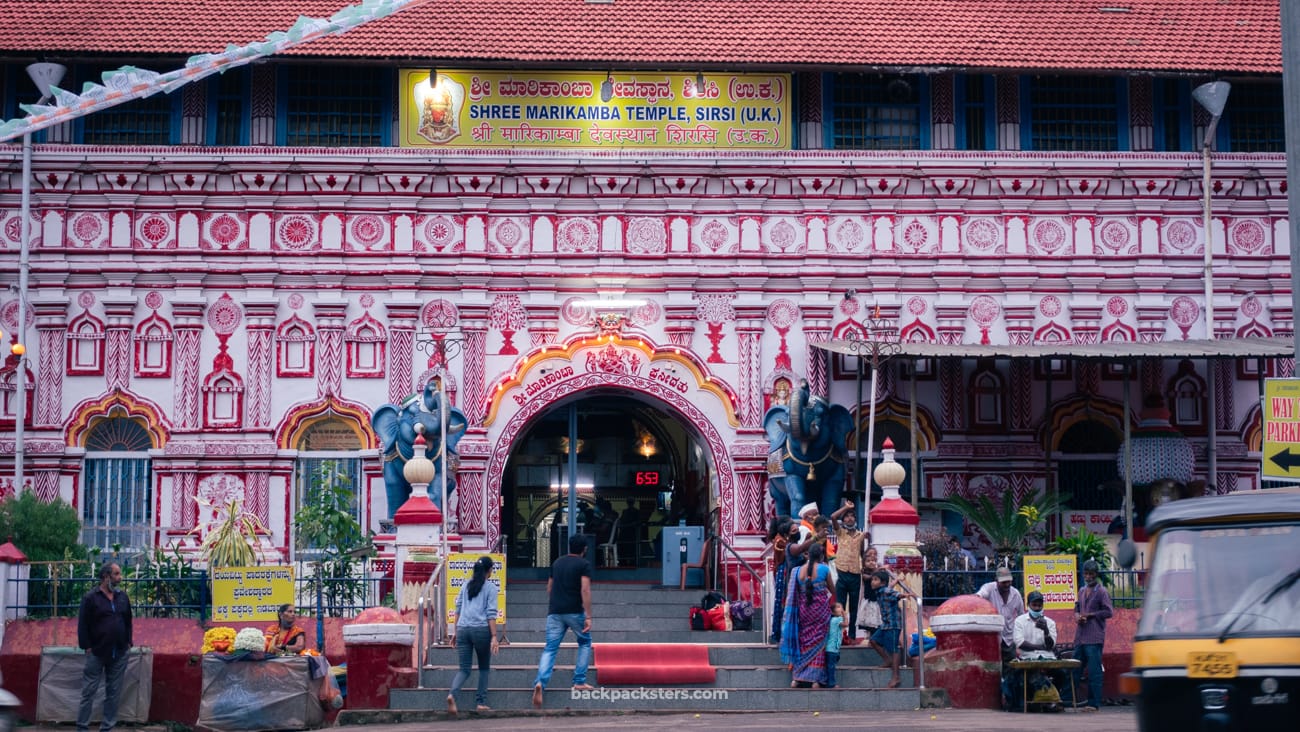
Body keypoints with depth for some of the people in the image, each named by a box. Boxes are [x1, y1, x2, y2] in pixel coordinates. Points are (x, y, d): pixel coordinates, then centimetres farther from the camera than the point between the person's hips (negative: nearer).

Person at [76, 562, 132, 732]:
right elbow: (83, 625, -6)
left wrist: (128, 642, 10)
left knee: (114, 692, 6)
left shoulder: (122, 597, 10)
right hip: (97, 653, -5)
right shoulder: (91, 598, -6)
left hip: (119, 654, 5)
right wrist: (87, 646, -10)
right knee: (89, 691, 0)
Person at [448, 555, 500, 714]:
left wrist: (456, 632, 19)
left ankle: (452, 694, -23)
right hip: (481, 629, -3)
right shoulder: (491, 588, 1)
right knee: (484, 668, 15)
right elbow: (491, 613, -5)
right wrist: (494, 637, -7)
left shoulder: (466, 585, 15)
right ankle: (481, 702, 11)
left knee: (464, 669, 4)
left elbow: (458, 609, 15)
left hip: (463, 629, 4)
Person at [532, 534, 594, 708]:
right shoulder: (584, 564, -2)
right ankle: (579, 681, 14)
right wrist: (588, 617, -15)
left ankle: (541, 682, -23)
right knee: (585, 643, 19)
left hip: (554, 612, 4)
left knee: (550, 649, 0)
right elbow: (585, 590, -13)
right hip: (574, 612, -4)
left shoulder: (557, 563, 15)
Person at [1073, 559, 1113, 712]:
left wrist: (1090, 615, -10)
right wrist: (1077, 616, 5)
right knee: (1075, 668, 8)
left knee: (1094, 670, -6)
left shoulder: (1101, 591, -3)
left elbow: (1109, 612, -9)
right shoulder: (1082, 591, 19)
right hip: (1081, 636, 7)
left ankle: (1094, 703, -3)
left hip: (1094, 638, -7)